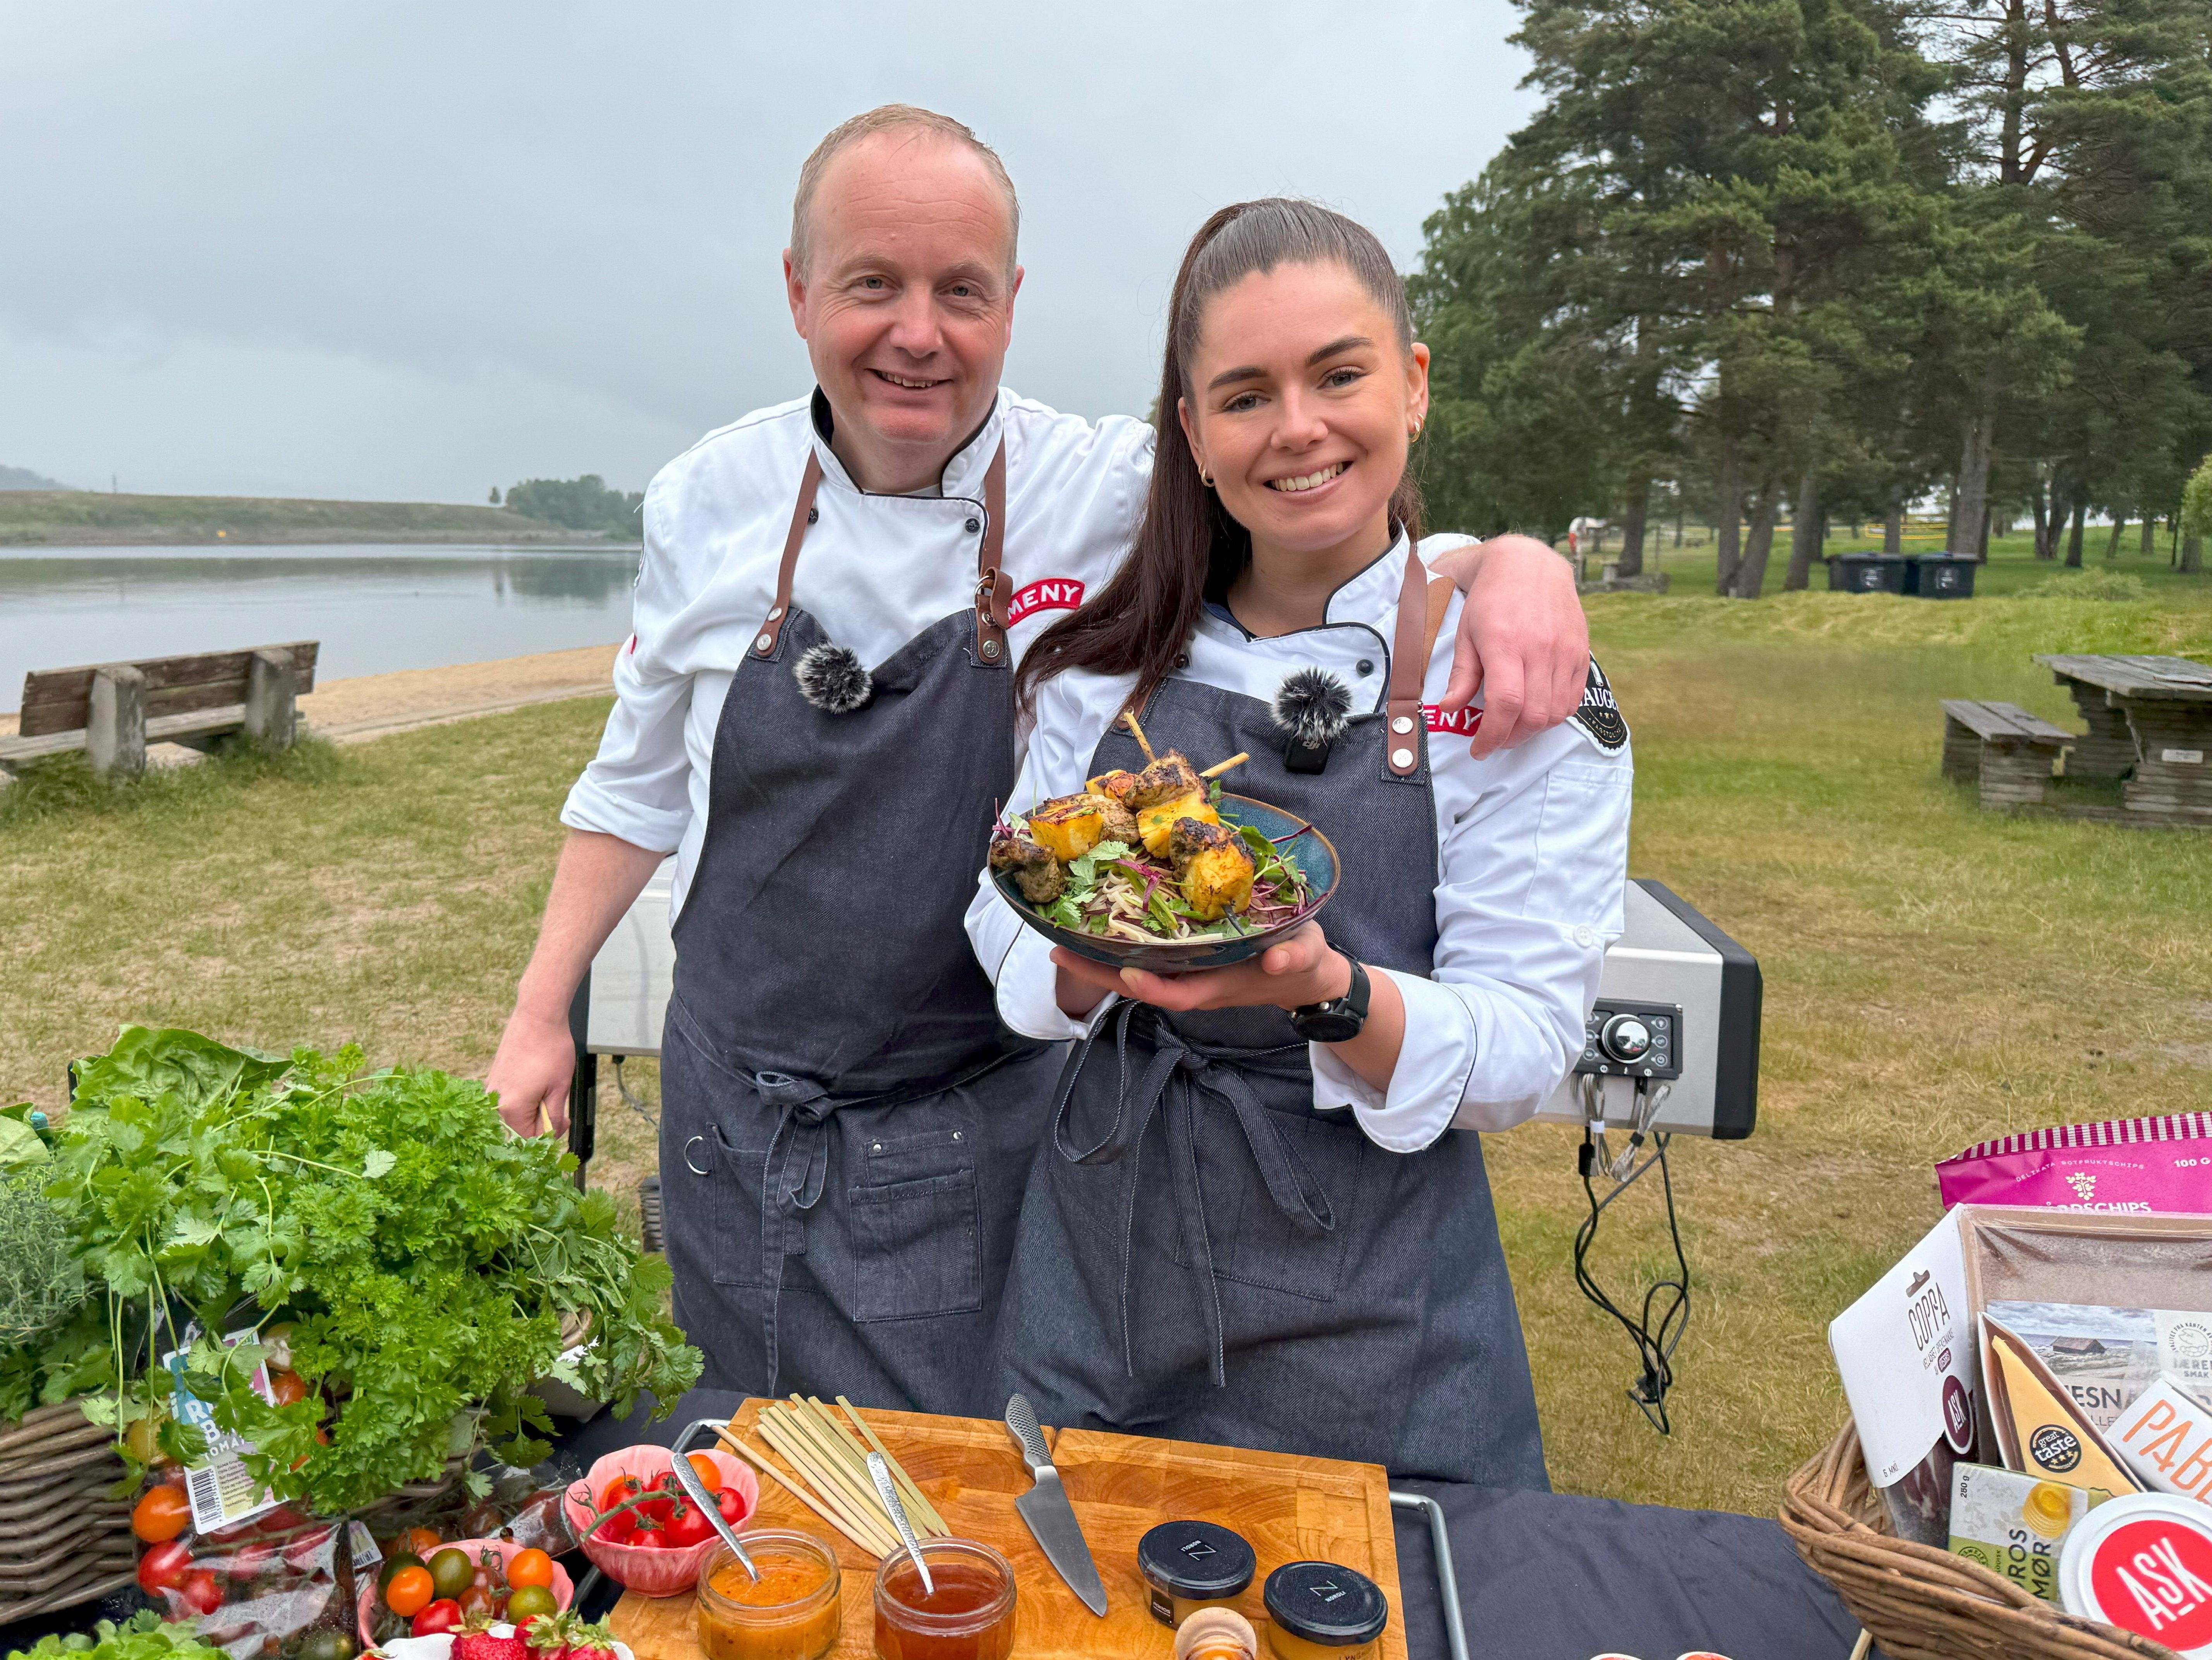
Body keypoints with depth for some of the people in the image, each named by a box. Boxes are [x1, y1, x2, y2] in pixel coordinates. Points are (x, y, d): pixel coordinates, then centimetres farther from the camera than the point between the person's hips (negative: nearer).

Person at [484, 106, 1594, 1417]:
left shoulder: (1119, 498, -14)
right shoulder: (708, 500, -4)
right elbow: (641, 781, 8)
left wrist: (1513, 556, -32)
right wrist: (542, 1016, 10)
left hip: (963, 1160, -3)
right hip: (726, 1128, 3)